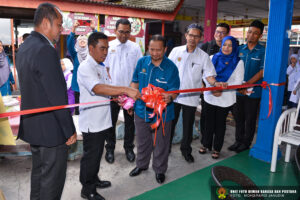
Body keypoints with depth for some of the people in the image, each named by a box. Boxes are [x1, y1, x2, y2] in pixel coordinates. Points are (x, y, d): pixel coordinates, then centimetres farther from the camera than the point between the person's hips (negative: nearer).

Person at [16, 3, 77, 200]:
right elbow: (58, 97, -23)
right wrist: (70, 130, -14)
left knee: (38, 173, 24)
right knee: (52, 180, 6)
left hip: (32, 125, 10)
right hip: (51, 130, -10)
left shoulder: (24, 47, 10)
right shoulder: (46, 50, -21)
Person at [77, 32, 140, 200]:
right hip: (91, 121, -8)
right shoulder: (85, 67, -17)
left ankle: (94, 179, 40)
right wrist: (126, 90, -39)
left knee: (97, 153, 21)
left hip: (103, 119, 8)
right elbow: (98, 88, -33)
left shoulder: (102, 67, 13)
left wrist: (116, 97, 3)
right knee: (91, 155, 5)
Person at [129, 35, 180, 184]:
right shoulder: (142, 62, -3)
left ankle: (159, 169, 38)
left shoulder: (171, 67, -14)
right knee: (142, 142, 22)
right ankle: (142, 164, 47)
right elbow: (135, 82, 8)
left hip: (162, 113, -3)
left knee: (161, 144, 13)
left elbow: (174, 90, -16)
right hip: (142, 110, 4)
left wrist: (169, 97, -39)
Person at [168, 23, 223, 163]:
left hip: (191, 97, 0)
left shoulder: (203, 56, 0)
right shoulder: (176, 51, 2)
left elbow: (209, 74, -4)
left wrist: (215, 83, -24)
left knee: (188, 126, 12)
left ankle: (186, 149, 31)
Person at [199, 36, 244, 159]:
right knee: (208, 121, 10)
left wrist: (222, 89, -16)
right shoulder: (213, 58, 5)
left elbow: (238, 82, -5)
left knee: (220, 123, 9)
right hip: (210, 96, 2)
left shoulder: (238, 62, 0)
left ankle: (217, 148, 22)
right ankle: (206, 144, 27)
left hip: (225, 99, -1)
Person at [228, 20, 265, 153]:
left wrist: (247, 84, -19)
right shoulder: (240, 50, 8)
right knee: (238, 117, 13)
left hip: (253, 92, -4)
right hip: (238, 91, 4)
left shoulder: (263, 51, -3)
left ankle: (246, 143, 22)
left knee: (250, 119, 7)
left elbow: (262, 71, -10)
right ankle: (238, 141, 27)